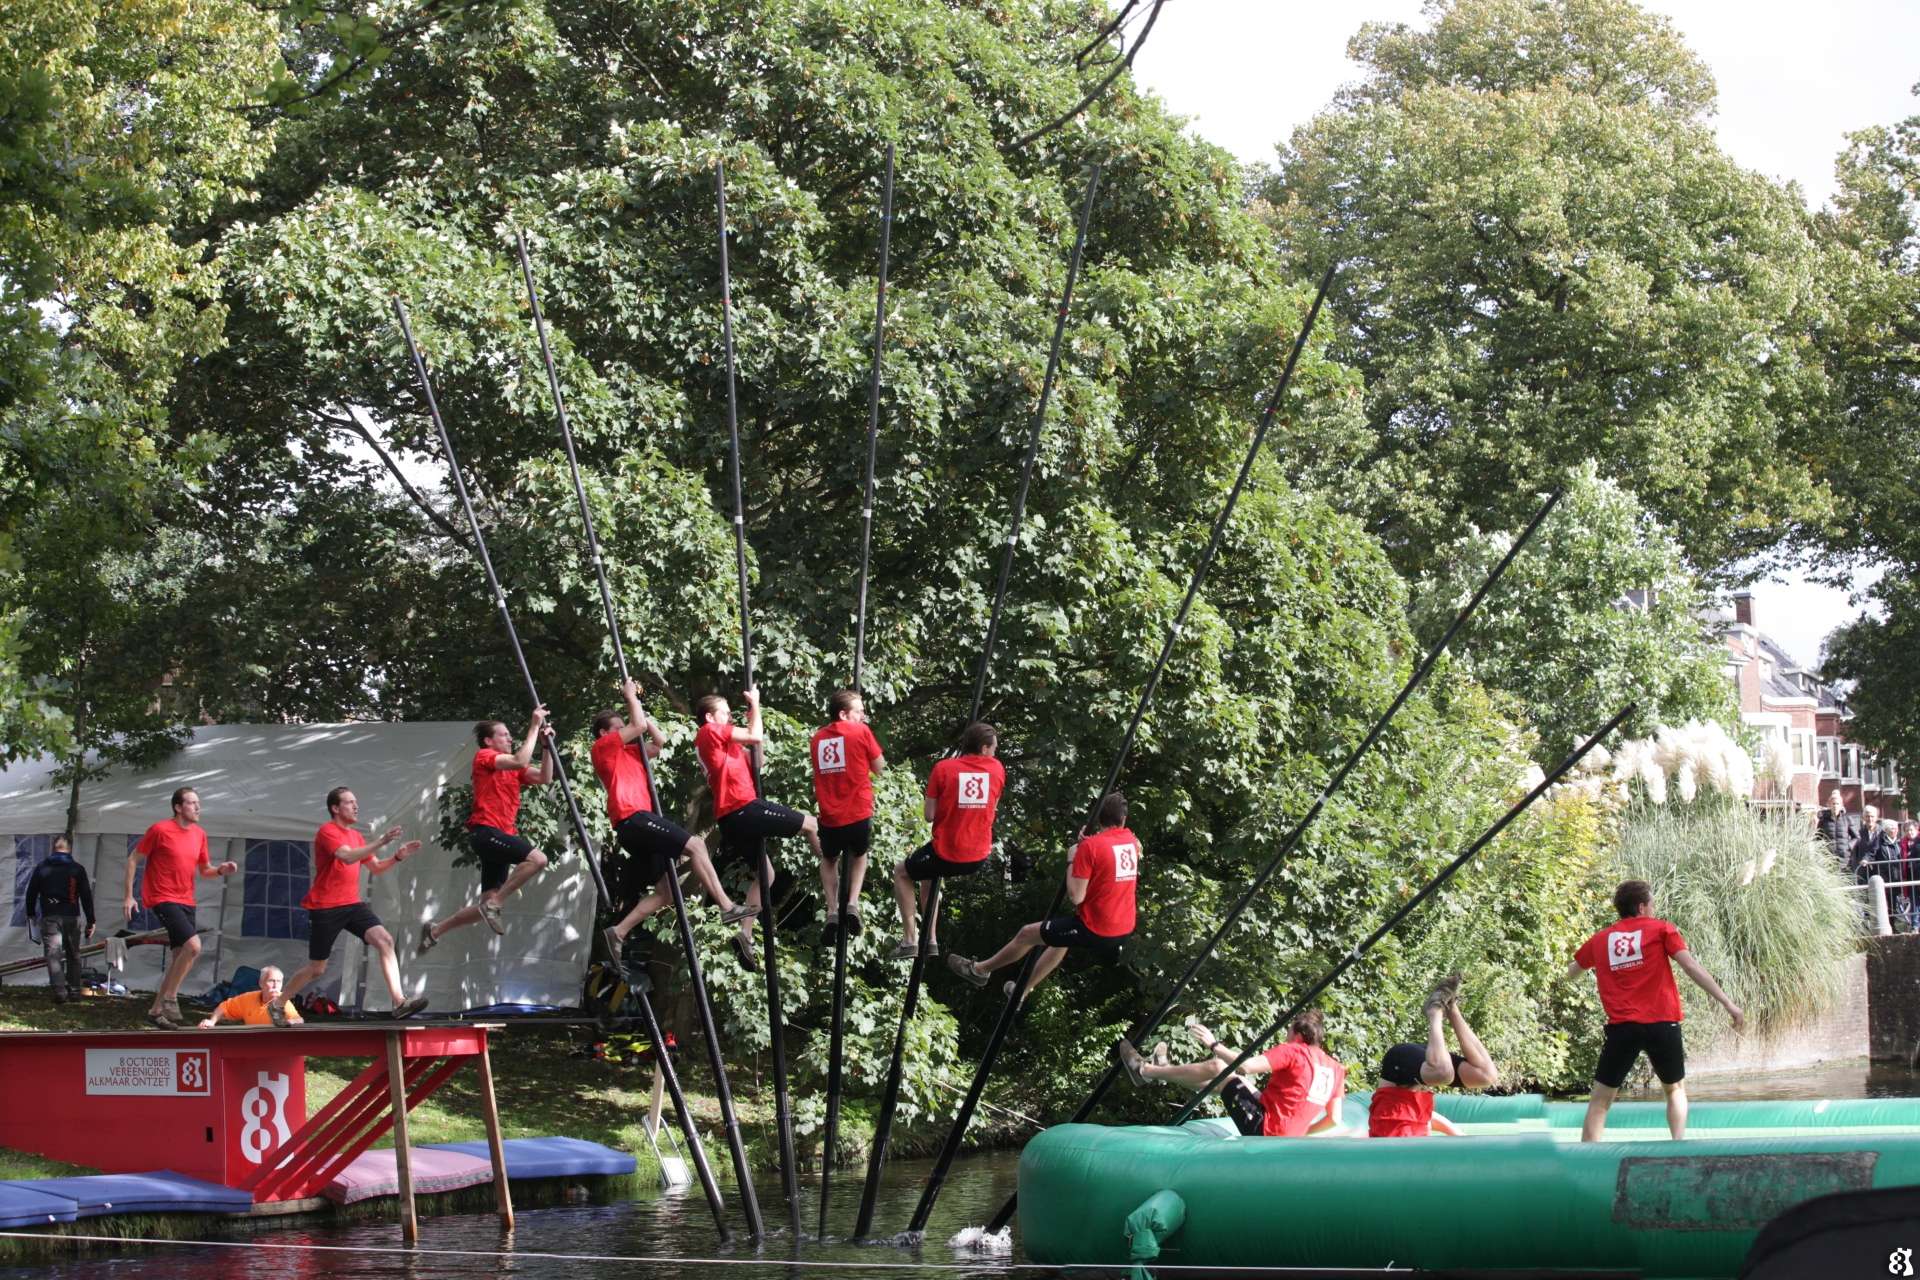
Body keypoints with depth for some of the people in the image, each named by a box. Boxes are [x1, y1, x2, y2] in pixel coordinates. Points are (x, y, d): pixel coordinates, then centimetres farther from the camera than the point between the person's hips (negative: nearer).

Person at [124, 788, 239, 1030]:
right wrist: (128, 896, -6)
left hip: (186, 901, 7)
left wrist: (221, 870, -4)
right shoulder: (160, 830, -8)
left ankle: (156, 1010, 19)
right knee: (193, 945, -23)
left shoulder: (199, 835, 10)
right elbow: (133, 860, -2)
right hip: (163, 899, -7)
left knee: (181, 958, 7)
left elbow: (204, 871, 18)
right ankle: (170, 998, -8)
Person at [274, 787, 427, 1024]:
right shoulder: (327, 832, -9)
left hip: (352, 904, 6)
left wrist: (398, 856, -1)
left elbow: (377, 868, 18)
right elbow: (347, 857, -27)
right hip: (325, 908, -6)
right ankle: (277, 1004, 26)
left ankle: (399, 1002, -26)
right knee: (316, 968, 3)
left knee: (385, 941, -17)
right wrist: (381, 842, -34)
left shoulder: (356, 836, 16)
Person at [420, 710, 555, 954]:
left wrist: (547, 745, 4)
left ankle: (435, 931, 19)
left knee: (489, 903, 7)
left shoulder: (511, 767, 21)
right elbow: (520, 762, -18)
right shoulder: (484, 756, -2)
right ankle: (494, 905, -17)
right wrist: (535, 727, -13)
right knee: (537, 859, -26)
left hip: (499, 835, 9)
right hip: (486, 831, -9)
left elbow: (544, 778, 10)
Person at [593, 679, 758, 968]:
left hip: (637, 826, 10)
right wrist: (631, 697, 6)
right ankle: (727, 908, -21)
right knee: (695, 845, -16)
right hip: (634, 818, -10)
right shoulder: (603, 747, 3)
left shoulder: (628, 753, 27)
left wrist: (638, 708, 25)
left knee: (664, 893, 6)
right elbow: (638, 726, -8)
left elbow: (659, 741, 28)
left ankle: (617, 933, 2)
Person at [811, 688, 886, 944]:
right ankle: (852, 904, 9)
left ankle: (832, 911, 10)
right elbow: (879, 768, 5)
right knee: (859, 855, 29)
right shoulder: (861, 732, -5)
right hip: (859, 815, -2)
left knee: (829, 860, 29)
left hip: (829, 817, 2)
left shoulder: (818, 738, 9)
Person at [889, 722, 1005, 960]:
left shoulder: (944, 768, -9)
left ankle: (910, 941, 15)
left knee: (901, 872, 24)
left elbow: (930, 815, -7)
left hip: (946, 854, -4)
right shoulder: (997, 769, 0)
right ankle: (931, 941, 31)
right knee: (929, 872, 34)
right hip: (980, 857, 4)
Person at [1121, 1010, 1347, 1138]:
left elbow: (1246, 1065, -25)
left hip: (1262, 1128, -7)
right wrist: (1301, 1133, 19)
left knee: (1215, 1066, 3)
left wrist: (1214, 1045, -11)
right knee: (1223, 1077, 23)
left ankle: (1146, 1071, 16)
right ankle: (1164, 1069, 41)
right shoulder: (1335, 1068, 6)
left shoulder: (1292, 1051, -13)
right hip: (1285, 1138, 8)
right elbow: (1334, 1121, 4)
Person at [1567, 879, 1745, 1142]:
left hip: (1621, 1027, 0)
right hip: (1662, 1024, 0)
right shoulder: (1660, 929, 7)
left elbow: (1572, 972, 29)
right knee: (1676, 1089, 22)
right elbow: (1691, 967, -4)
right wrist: (1728, 1003, -5)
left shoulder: (1600, 940, 14)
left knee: (1600, 1102, 5)